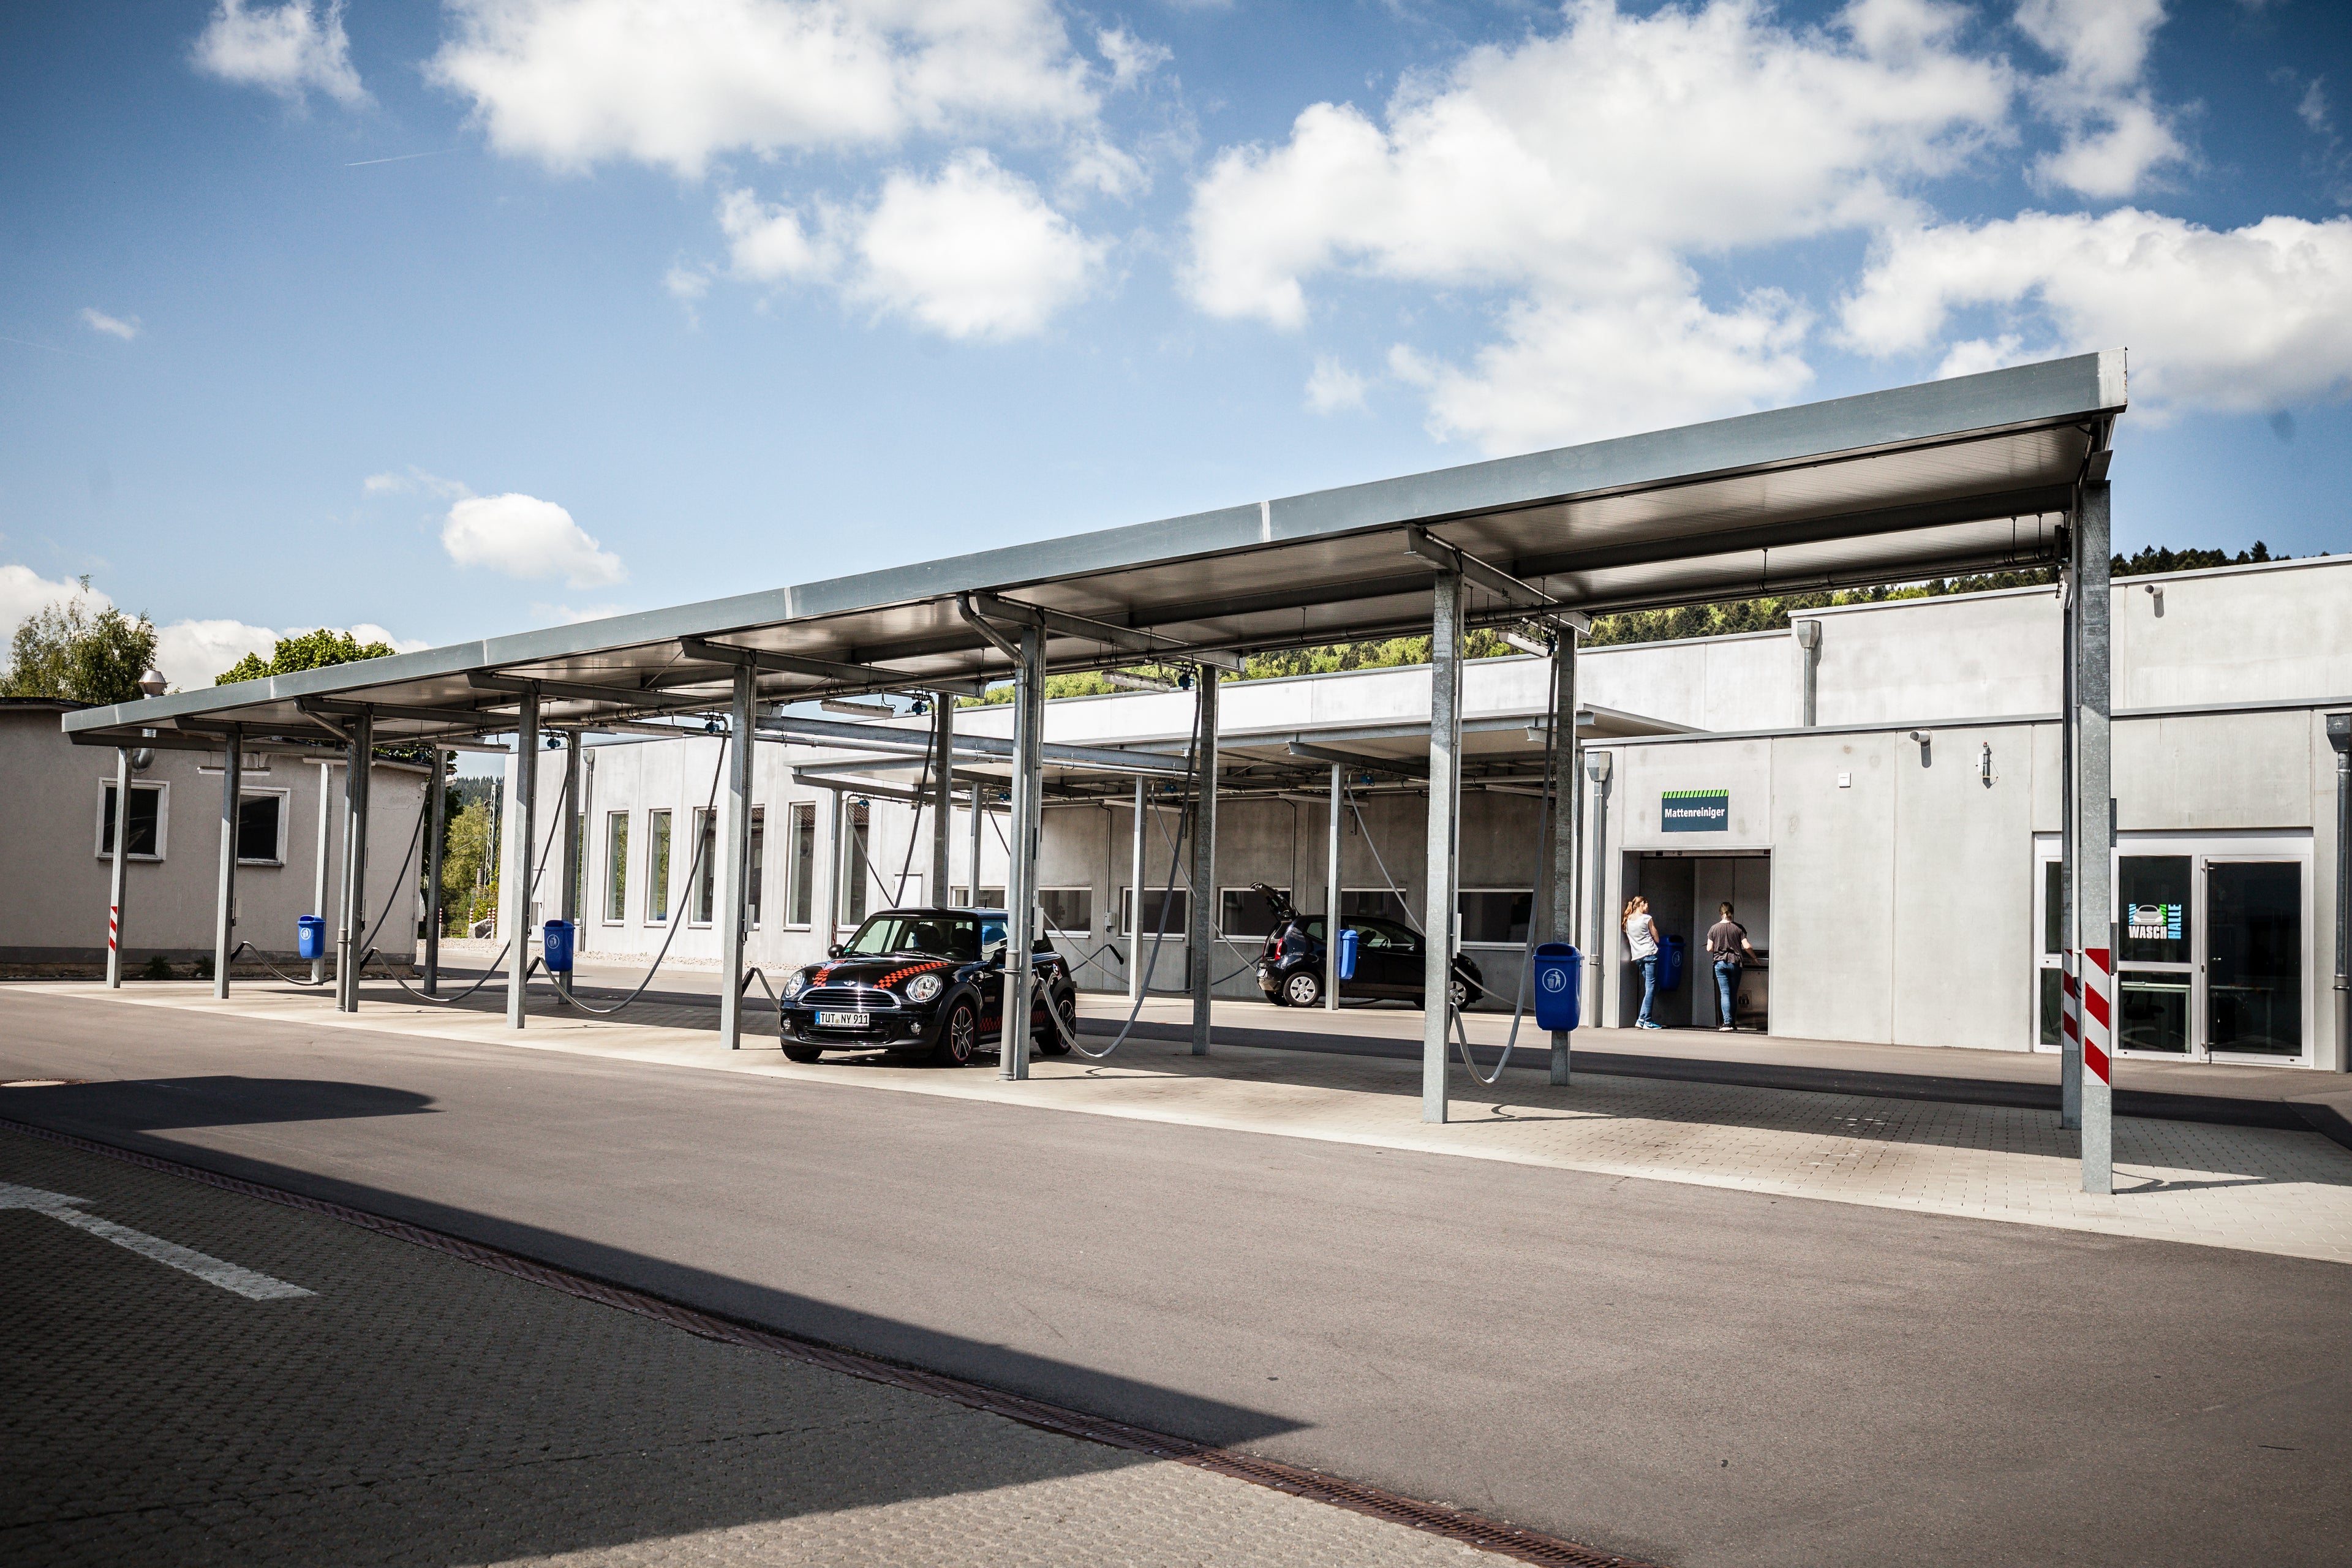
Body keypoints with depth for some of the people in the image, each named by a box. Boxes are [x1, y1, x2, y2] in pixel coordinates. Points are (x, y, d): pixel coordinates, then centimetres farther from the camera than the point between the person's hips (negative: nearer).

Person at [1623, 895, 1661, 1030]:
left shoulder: (1628, 920, 14)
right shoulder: (1647, 919, -2)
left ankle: (1642, 1019, 17)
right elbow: (1657, 939, 4)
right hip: (1650, 953, -6)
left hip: (1637, 956, 6)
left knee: (1651, 987, 16)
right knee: (1651, 987, -6)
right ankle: (1647, 1021, -11)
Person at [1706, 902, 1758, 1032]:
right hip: (1735, 962, 1)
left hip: (1720, 963, -1)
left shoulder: (1714, 928, 0)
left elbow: (1709, 949, 0)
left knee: (1725, 993, -3)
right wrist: (1754, 957, 12)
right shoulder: (1739, 928, 0)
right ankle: (1731, 1022, 15)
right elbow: (1747, 947, -5)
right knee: (1733, 994, 11)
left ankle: (1726, 1023, -15)